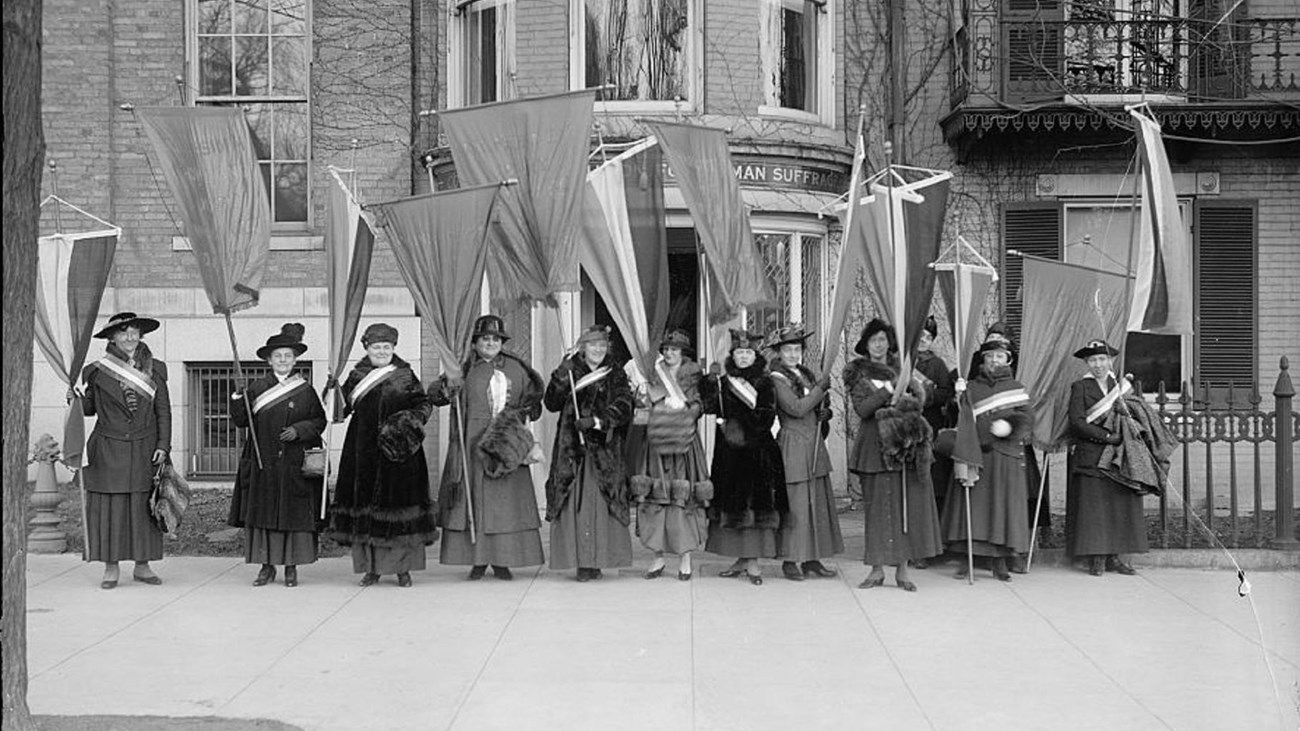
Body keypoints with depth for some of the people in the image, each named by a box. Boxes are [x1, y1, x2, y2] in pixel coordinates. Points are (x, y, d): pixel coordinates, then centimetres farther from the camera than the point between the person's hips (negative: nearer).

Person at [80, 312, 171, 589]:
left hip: (144, 450, 1)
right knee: (109, 506, -1)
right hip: (109, 451, -1)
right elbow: (88, 408, 10)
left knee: (144, 506, 2)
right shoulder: (98, 371, 3)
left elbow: (163, 411, 6)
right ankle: (111, 568, 7)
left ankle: (142, 565, 11)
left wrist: (163, 445, -1)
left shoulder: (154, 369, 6)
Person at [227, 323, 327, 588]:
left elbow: (319, 421, 6)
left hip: (294, 464, -1)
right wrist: (237, 399, -14)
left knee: (294, 514, 0)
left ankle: (291, 567, 10)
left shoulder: (305, 391, 4)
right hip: (262, 462, 1)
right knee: (262, 512, 1)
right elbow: (240, 420, 3)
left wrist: (299, 430, -11)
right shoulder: (256, 388, 6)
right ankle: (267, 566, 10)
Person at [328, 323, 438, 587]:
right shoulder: (357, 377, 10)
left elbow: (423, 404, 2)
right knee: (365, 506, 3)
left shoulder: (404, 376, 3)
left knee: (398, 503, -2)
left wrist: (407, 421, -13)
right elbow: (342, 407, 10)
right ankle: (371, 567, 12)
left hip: (397, 451, -2)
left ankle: (403, 567, 6)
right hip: (363, 453, 2)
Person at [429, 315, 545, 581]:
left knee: (507, 500, 1)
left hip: (507, 445, 2)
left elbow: (532, 397, 20)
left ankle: (502, 561, 8)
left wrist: (525, 415, 2)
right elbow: (433, 395, 2)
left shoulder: (515, 369, 10)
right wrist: (447, 386, -17)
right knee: (474, 499, -2)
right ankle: (477, 560, 6)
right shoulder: (464, 369, 4)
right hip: (472, 444, -1)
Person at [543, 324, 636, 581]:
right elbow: (551, 404, 0)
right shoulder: (570, 370, 9)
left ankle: (596, 560, -2)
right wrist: (560, 381, -16)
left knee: (601, 501, -7)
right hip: (572, 447, 0)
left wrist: (597, 421, -19)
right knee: (574, 501, -7)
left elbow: (623, 408, -4)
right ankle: (581, 561, -5)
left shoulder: (615, 374, 8)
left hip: (604, 448, 0)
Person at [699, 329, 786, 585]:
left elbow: (768, 417, -7)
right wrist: (711, 381, -14)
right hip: (728, 451, 4)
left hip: (756, 451, -4)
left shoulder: (764, 383, 0)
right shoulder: (724, 381, 10)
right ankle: (742, 559, 16)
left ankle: (752, 561, -3)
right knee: (732, 503, 6)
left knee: (754, 502, -7)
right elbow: (708, 406, -3)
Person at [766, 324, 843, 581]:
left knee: (819, 501, 8)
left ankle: (812, 558, 15)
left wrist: (825, 412, 1)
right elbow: (797, 408, -19)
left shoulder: (807, 374, 13)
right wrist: (821, 387, -13)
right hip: (793, 447, -8)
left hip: (815, 445, 8)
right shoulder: (777, 379, -9)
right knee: (795, 504, -5)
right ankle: (790, 560, 3)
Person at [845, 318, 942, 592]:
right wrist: (889, 390, -12)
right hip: (875, 444, -2)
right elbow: (861, 408, -7)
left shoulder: (902, 368, 13)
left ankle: (902, 569, 4)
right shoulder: (857, 373, 6)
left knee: (908, 505, -1)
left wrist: (901, 400, -15)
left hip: (906, 443, 2)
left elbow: (919, 399, 3)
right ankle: (877, 569, 3)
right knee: (878, 505, -2)